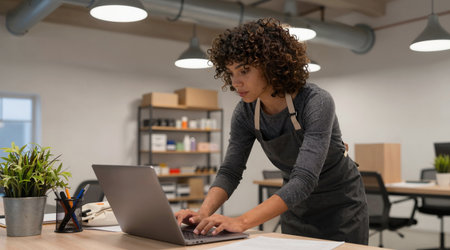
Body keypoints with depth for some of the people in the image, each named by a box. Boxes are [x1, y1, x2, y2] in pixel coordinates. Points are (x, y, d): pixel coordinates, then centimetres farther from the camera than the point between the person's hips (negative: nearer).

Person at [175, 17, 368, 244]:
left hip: (340, 206, -4)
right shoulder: (245, 112, -13)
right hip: (296, 206, 4)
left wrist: (243, 222, -49)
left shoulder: (316, 103, -30)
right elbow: (230, 171, -12)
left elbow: (304, 179, -39)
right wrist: (203, 214, -31)